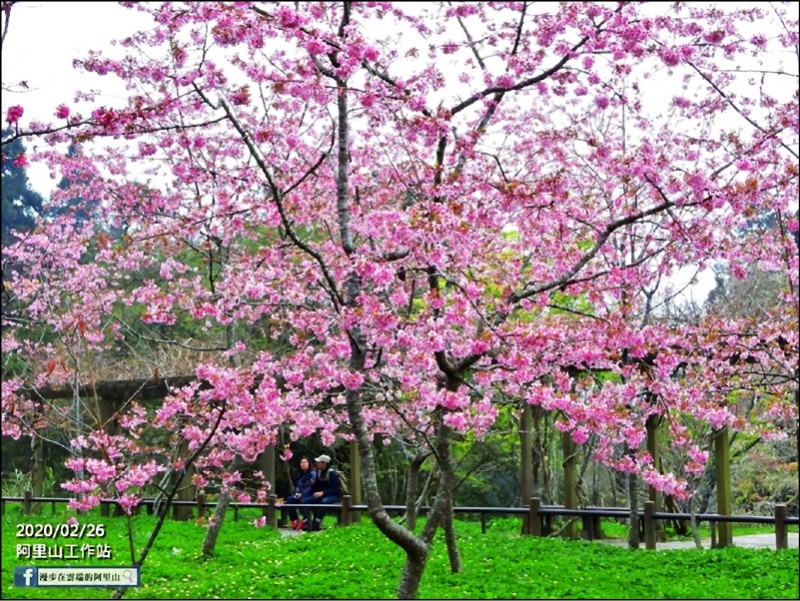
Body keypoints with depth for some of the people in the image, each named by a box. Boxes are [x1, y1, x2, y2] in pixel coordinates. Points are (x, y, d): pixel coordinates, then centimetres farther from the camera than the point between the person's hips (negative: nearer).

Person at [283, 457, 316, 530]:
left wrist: (302, 494, -18)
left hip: (308, 495, -7)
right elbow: (297, 486, 18)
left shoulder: (312, 473, -3)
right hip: (300, 494, 7)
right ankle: (294, 521, -22)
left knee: (303, 500, -40)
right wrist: (297, 493, -4)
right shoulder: (300, 474, 21)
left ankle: (305, 521, -36)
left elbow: (311, 486, -12)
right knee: (289, 500, -23)